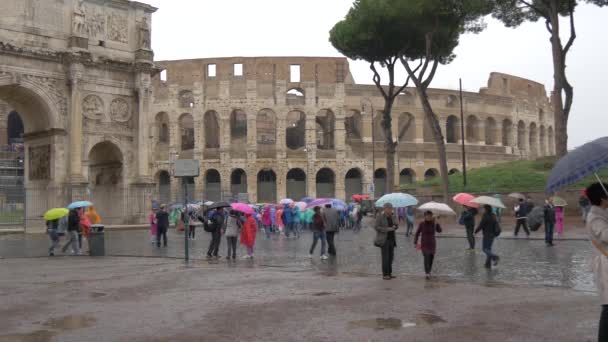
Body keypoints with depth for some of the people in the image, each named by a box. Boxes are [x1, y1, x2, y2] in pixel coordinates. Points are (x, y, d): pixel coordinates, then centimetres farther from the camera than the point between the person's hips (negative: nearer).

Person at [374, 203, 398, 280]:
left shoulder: (392, 216, 6)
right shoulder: (379, 216, -11)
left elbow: (397, 225, 11)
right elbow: (376, 227, -16)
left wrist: (394, 226, -13)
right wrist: (387, 229, -22)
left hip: (391, 239, 7)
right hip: (384, 239, -6)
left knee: (391, 256, 8)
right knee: (385, 257, -8)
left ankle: (389, 273, 15)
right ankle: (385, 275, -4)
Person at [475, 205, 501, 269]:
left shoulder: (485, 216, -16)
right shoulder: (493, 216, 8)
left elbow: (480, 225, -13)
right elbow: (496, 224, 14)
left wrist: (475, 232, 0)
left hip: (487, 235, -8)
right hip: (492, 234, 8)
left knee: (485, 249, -2)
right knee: (488, 248, 13)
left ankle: (495, 257, -22)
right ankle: (488, 264, 13)